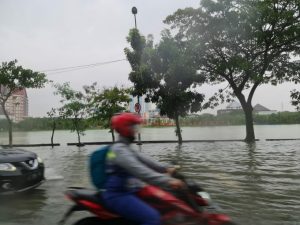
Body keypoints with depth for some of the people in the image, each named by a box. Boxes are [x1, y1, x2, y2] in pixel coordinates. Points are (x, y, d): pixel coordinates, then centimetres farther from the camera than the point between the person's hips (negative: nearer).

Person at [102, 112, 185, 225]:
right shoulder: (119, 150, -19)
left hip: (128, 192, 10)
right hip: (118, 196, -10)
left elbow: (144, 160, 15)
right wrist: (167, 181, -36)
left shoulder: (125, 148, 14)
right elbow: (139, 171, -31)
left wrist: (165, 169, 5)